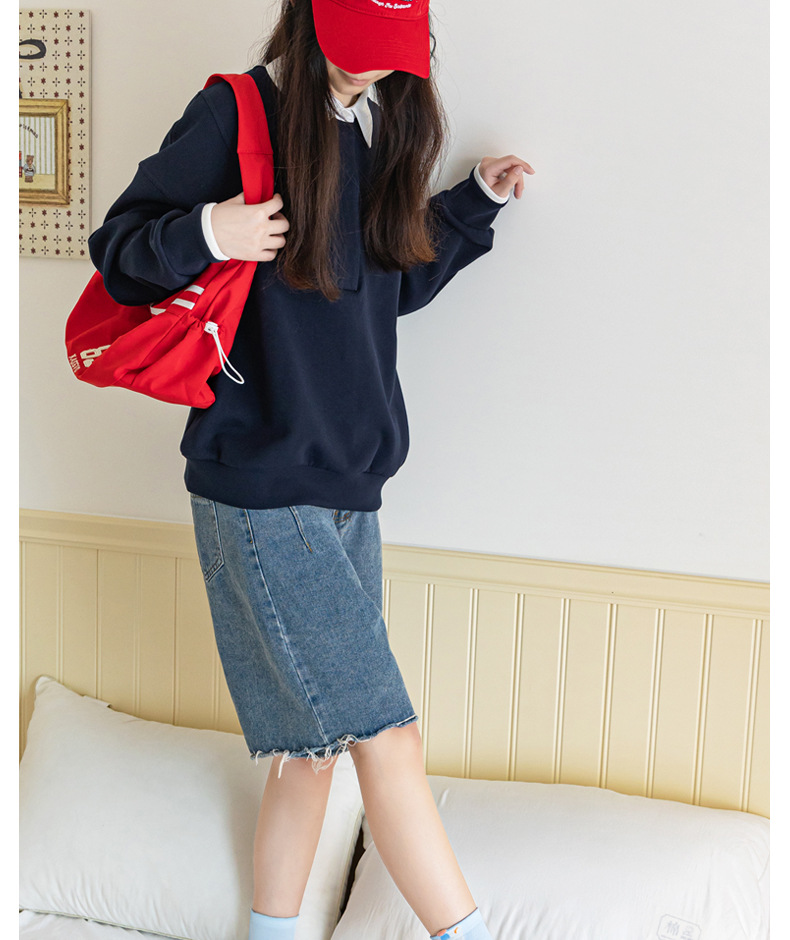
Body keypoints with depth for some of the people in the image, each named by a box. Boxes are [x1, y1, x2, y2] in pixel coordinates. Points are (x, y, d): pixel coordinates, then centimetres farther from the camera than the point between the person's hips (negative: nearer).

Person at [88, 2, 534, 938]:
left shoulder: (382, 127, 12)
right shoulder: (236, 115, -9)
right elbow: (117, 251, -4)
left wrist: (475, 202, 14)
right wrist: (205, 236, -23)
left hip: (349, 488, 7)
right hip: (260, 487, -7)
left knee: (316, 742, 13)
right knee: (386, 737, -6)